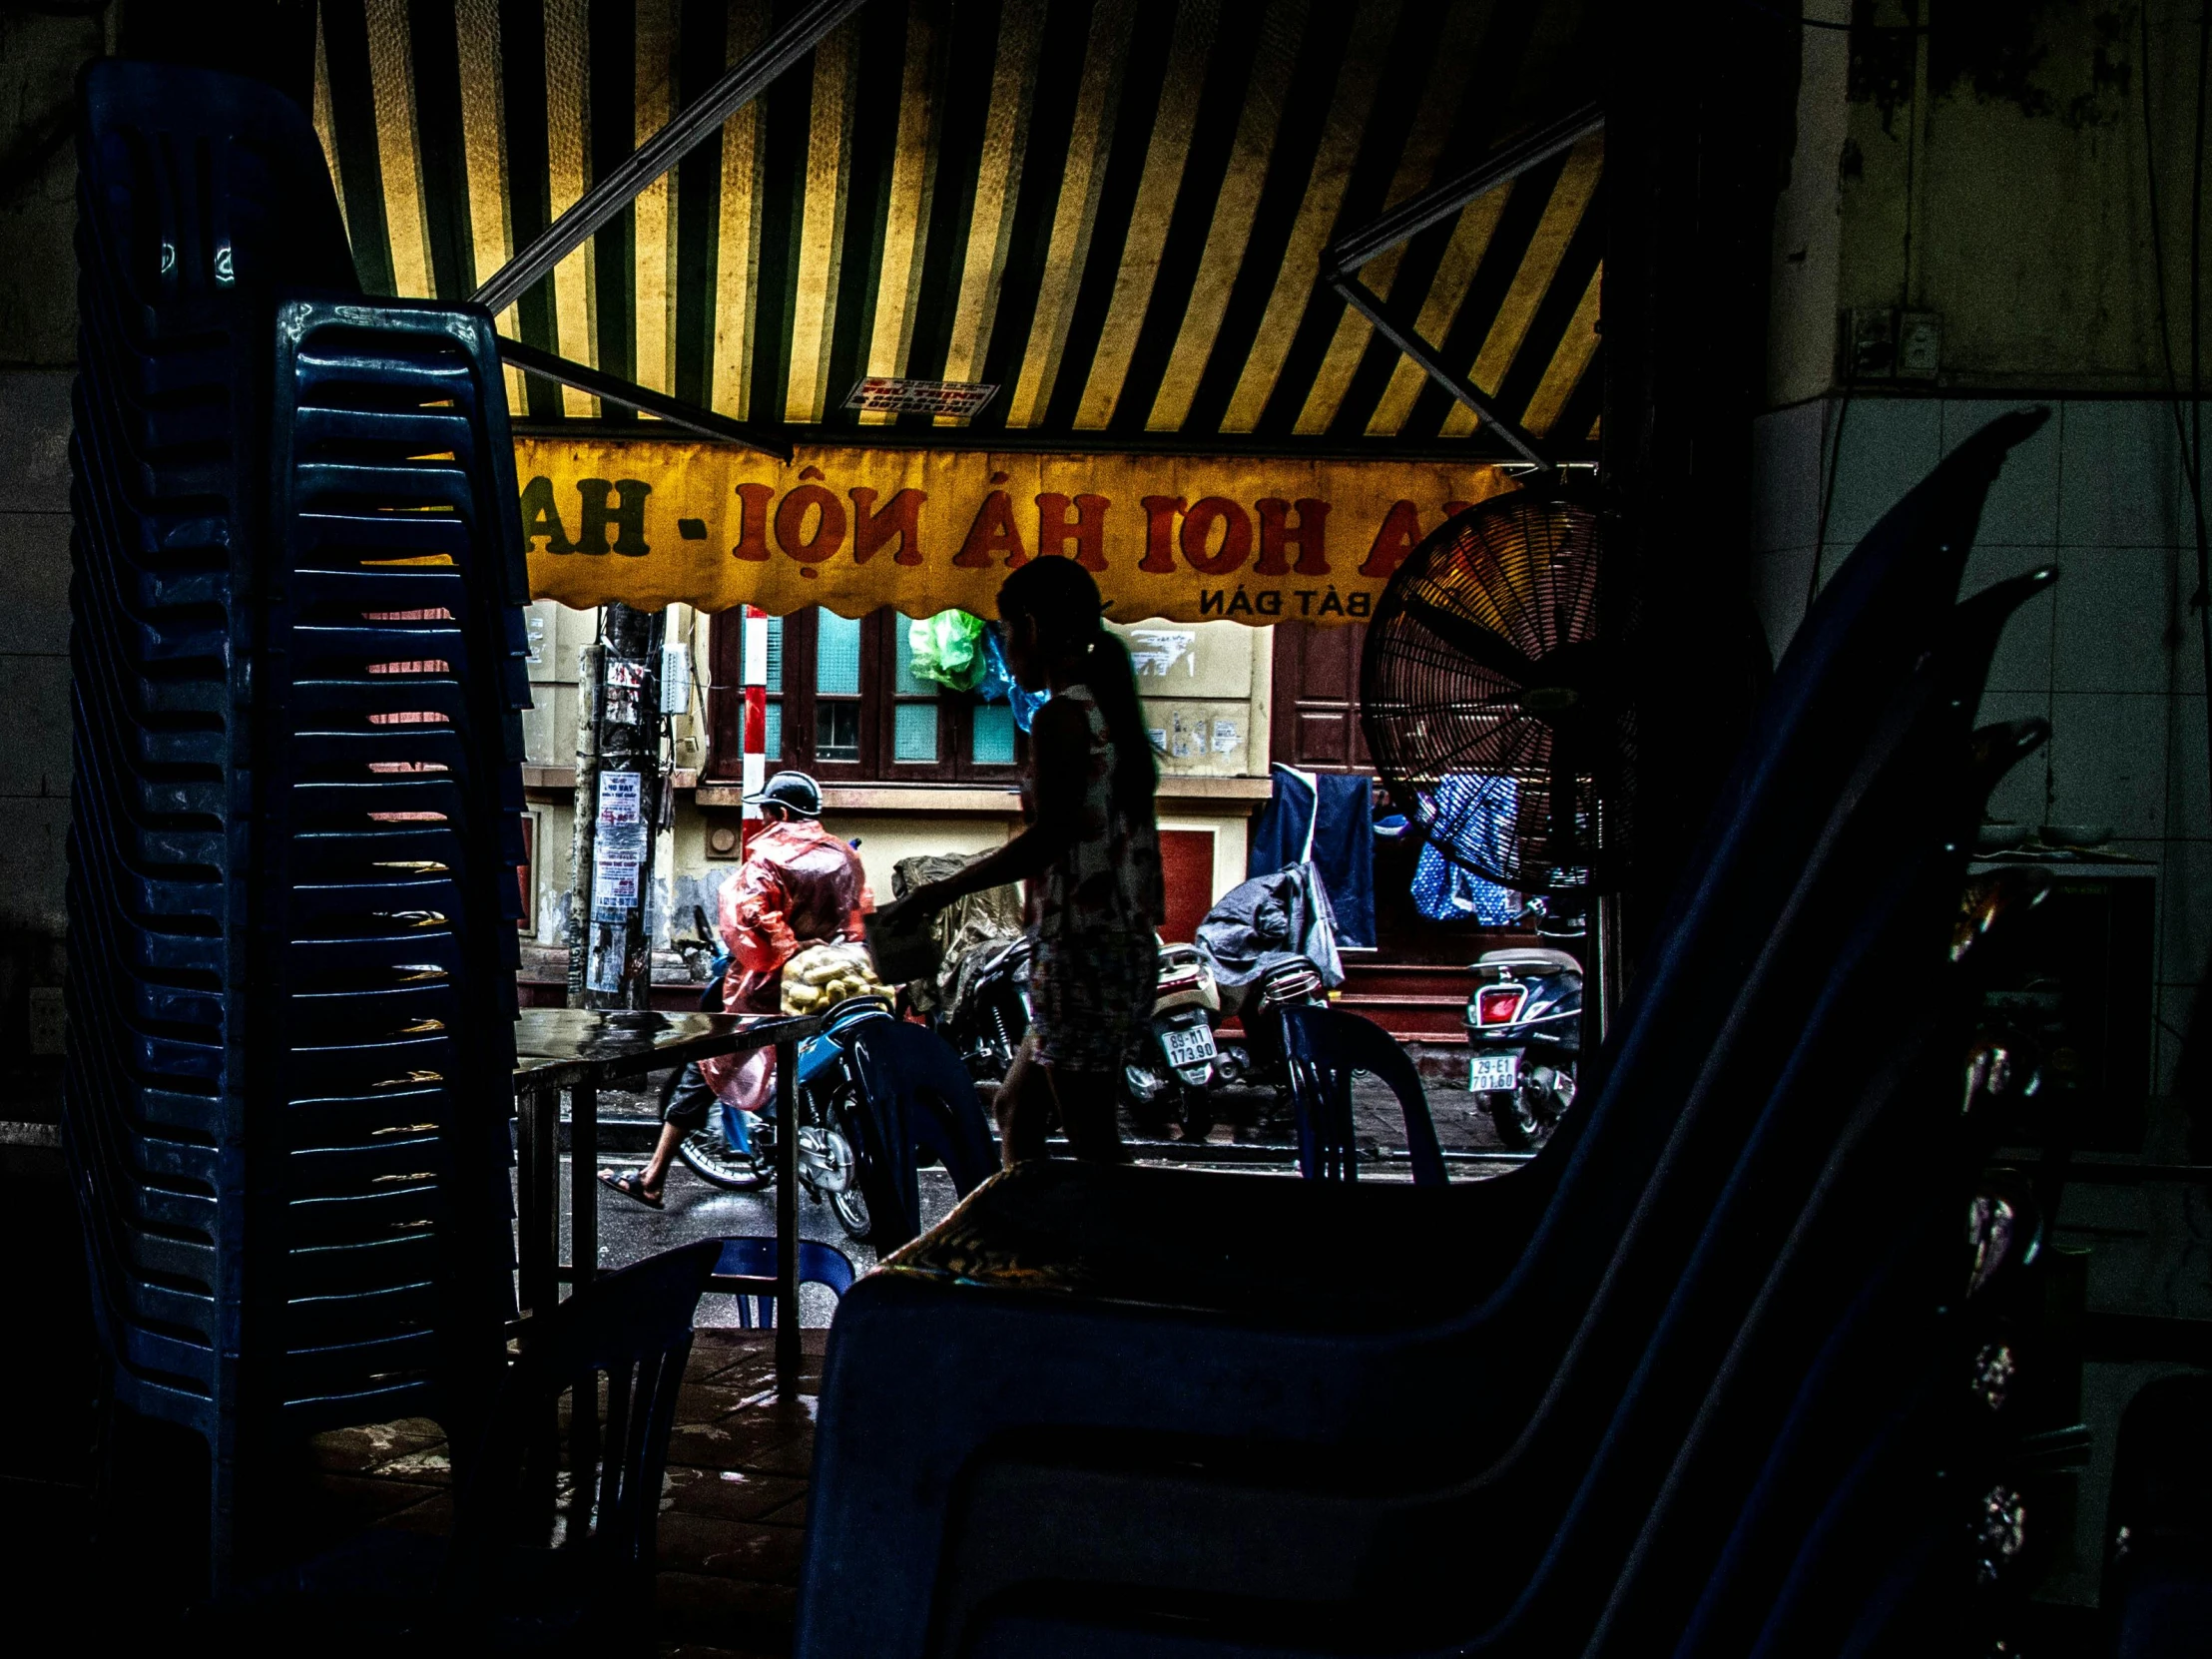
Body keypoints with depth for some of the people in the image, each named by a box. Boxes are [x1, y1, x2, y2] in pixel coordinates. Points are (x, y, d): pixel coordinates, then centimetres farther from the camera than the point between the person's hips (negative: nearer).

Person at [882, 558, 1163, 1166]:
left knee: (1092, 1142, -2)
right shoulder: (1112, 712, 13)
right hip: (1129, 951, 10)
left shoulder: (1060, 717, -14)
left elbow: (1052, 835, -24)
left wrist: (940, 892, -20)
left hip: (1082, 955, -10)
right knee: (1017, 1107, 19)